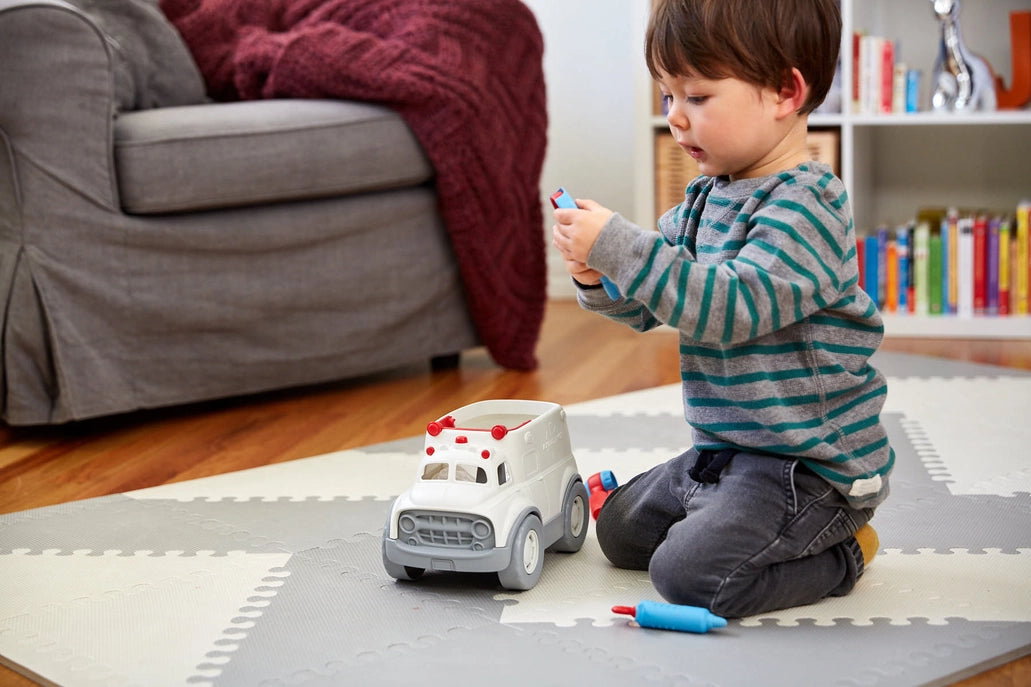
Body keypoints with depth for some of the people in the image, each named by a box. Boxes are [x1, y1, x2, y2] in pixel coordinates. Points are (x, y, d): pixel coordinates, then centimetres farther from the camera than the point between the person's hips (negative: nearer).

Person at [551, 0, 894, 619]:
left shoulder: (806, 207, -22)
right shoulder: (706, 198, 6)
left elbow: (733, 307, -33)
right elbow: (646, 305, 12)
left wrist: (620, 247, -33)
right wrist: (597, 277, -11)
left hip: (811, 465, -10)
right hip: (725, 450, 10)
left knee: (689, 573, -22)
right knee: (621, 532, 20)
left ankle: (840, 554, 2)